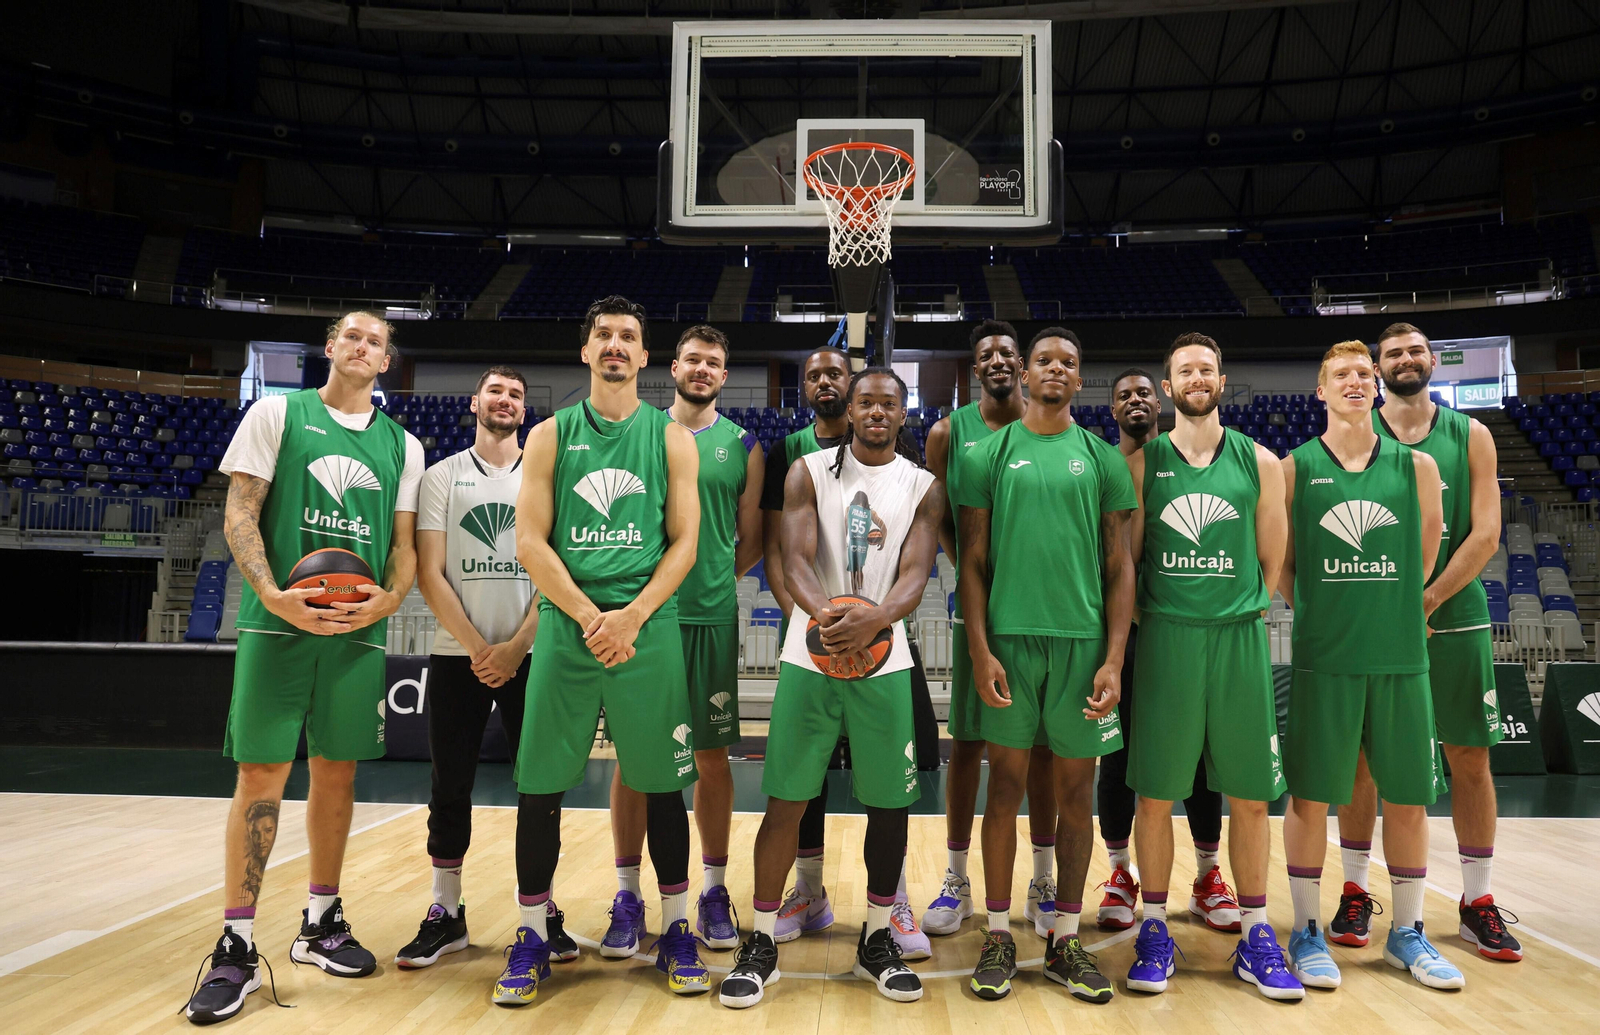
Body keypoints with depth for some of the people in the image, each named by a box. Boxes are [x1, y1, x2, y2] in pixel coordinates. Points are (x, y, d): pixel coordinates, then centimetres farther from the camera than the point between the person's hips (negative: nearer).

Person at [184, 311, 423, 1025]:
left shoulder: (402, 445, 14)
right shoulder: (277, 413, 6)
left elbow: (405, 542, 12)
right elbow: (239, 515, 0)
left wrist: (389, 598, -9)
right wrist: (273, 595, -16)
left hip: (360, 630, 3)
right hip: (278, 623, -3)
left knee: (336, 773, 9)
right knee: (262, 773, -4)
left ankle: (320, 924, 23)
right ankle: (237, 947, 6)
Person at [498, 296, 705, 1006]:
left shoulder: (671, 438, 8)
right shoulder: (550, 436, 8)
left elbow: (684, 543, 2)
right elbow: (530, 542, 0)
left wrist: (632, 616, -11)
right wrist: (590, 617, -11)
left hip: (650, 628, 0)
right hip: (565, 624, 1)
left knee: (662, 783, 5)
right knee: (541, 784, 3)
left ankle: (675, 929, 20)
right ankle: (532, 934, 18)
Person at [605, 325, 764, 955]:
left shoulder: (743, 445, 7)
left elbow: (751, 541, 9)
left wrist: (713, 581, -2)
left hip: (711, 619, 0)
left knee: (712, 756, 7)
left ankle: (714, 891, 21)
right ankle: (628, 896, 16)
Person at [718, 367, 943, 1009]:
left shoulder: (923, 486, 6)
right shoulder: (810, 472, 3)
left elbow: (916, 573, -6)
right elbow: (795, 557, -8)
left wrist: (875, 618, -28)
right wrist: (824, 613, -30)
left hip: (884, 661, 1)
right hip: (810, 658, -1)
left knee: (889, 805, 7)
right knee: (785, 802, 1)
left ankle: (877, 940, 25)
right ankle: (762, 944, 16)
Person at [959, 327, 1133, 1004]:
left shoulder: (1102, 457, 8)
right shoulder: (993, 453, 7)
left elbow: (1120, 565, 6)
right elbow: (973, 561, 4)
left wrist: (1114, 658, -3)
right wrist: (979, 651, -6)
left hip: (1084, 639, 1)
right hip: (1010, 638, -1)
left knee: (1076, 795, 7)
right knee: (1006, 789, 5)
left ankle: (1065, 941, 20)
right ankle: (998, 938, 17)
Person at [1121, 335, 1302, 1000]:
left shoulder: (1259, 462, 7)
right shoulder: (1143, 461, 4)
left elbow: (1272, 560, 10)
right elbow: (1125, 557, 4)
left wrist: (1237, 610, 6)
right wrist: (1148, 616, 0)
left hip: (1240, 639, 1)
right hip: (1164, 639, -1)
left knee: (1250, 797, 7)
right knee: (1155, 794, 3)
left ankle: (1255, 936, 21)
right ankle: (1154, 930, 17)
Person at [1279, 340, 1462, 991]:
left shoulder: (1416, 466, 5)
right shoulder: (1294, 468, 0)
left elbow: (1426, 548, 15)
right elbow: (1279, 562, 6)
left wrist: (1394, 609, 13)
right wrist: (1315, 609, 2)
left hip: (1401, 656, 3)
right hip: (1322, 659, -2)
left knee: (1409, 799, 10)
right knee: (1309, 797, 3)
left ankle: (1407, 933, 27)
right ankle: (1308, 931, 17)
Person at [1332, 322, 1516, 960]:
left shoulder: (1470, 436, 5)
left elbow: (1485, 534, -3)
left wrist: (1426, 602, -13)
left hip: (1456, 618, 2)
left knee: (1470, 758, 6)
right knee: (1361, 758, 3)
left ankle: (1477, 903, 19)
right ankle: (1355, 893, 15)